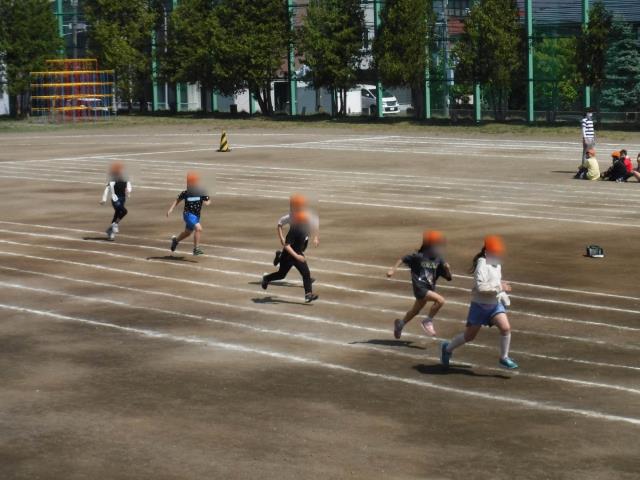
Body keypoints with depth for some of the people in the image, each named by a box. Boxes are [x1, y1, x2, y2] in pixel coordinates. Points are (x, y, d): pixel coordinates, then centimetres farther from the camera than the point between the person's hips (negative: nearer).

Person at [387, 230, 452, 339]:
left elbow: (448, 277, 2)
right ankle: (428, 321, -5)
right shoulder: (419, 256, -14)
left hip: (430, 288, 7)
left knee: (415, 310, 25)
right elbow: (402, 259, -5)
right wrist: (393, 270, -11)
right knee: (440, 300, -23)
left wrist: (447, 269, -18)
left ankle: (401, 323, 51)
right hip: (420, 288, -7)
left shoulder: (439, 260, -1)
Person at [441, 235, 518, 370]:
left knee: (505, 328, -13)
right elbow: (480, 287, -32)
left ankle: (504, 358, 3)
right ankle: (448, 348, 32)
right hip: (480, 305, -7)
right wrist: (499, 287, -29)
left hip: (495, 304, 7)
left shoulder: (496, 265, 6)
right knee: (469, 335, 7)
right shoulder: (482, 265, -21)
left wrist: (503, 296, 14)